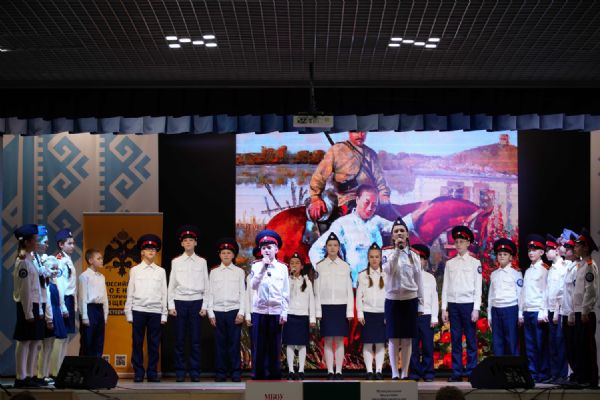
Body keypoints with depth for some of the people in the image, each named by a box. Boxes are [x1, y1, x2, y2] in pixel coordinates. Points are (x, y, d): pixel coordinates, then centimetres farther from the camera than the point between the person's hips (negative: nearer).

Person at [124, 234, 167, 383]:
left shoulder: (161, 271, 10)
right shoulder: (135, 270, 8)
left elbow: (164, 294, 8)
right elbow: (130, 293, 8)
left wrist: (164, 315, 4)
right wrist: (128, 313, 3)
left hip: (155, 311, 1)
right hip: (138, 310, -1)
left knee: (154, 343, 2)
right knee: (137, 343, 0)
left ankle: (152, 373, 9)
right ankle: (138, 373, 6)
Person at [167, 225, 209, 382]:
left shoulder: (202, 262, 7)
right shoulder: (176, 262, 7)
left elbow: (206, 285, 7)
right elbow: (171, 284, 7)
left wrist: (204, 306, 1)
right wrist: (171, 306, 1)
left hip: (196, 301, 0)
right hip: (180, 301, 0)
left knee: (195, 340, 0)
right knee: (180, 340, 0)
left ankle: (195, 372, 6)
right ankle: (180, 372, 6)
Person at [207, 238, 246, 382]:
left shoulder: (239, 272, 7)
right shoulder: (214, 272, 10)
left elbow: (243, 293, 5)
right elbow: (210, 293, 9)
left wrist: (241, 313, -3)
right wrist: (211, 313, 2)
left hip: (234, 311, -1)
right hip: (218, 311, 1)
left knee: (234, 342, -2)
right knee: (220, 343, 1)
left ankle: (236, 373, 3)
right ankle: (221, 373, 6)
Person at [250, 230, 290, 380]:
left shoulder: (282, 268, 3)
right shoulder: (256, 266, 2)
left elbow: (286, 292, 4)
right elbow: (254, 286, -13)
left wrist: (284, 312, -1)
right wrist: (263, 268, -21)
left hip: (276, 311, 0)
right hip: (259, 311, 0)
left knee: (274, 345, 3)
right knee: (259, 345, 2)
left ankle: (274, 374, 10)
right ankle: (258, 374, 9)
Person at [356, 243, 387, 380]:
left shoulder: (386, 276, 7)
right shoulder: (363, 275, 5)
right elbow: (359, 296, 4)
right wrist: (360, 313, -3)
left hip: (382, 313, 1)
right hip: (367, 312, -1)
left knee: (380, 343, 0)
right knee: (368, 342, -2)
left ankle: (378, 370, 5)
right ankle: (369, 371, 2)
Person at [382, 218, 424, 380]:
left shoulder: (414, 256, 7)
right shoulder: (388, 254, 1)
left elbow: (419, 281, 8)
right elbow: (388, 270, -20)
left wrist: (420, 305, 5)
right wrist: (397, 249, -24)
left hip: (410, 300, 2)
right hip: (393, 300, -2)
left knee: (407, 339, 3)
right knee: (393, 338, -3)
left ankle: (405, 373, 9)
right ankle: (394, 373, 0)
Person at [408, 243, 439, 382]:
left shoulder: (430, 277, 11)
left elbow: (434, 299, 8)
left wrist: (434, 318, 0)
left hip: (426, 315, 0)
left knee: (427, 346, -1)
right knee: (413, 346, 0)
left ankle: (428, 373, 4)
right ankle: (414, 373, 5)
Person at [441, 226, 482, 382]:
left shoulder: (475, 263, 3)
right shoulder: (449, 263, 11)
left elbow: (478, 287, -1)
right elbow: (445, 286, 11)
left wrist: (476, 309, -7)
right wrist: (444, 308, 6)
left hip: (468, 304, -3)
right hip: (453, 304, 3)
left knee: (471, 339, -1)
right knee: (455, 340, 4)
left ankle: (471, 371, 4)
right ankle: (456, 372, 7)